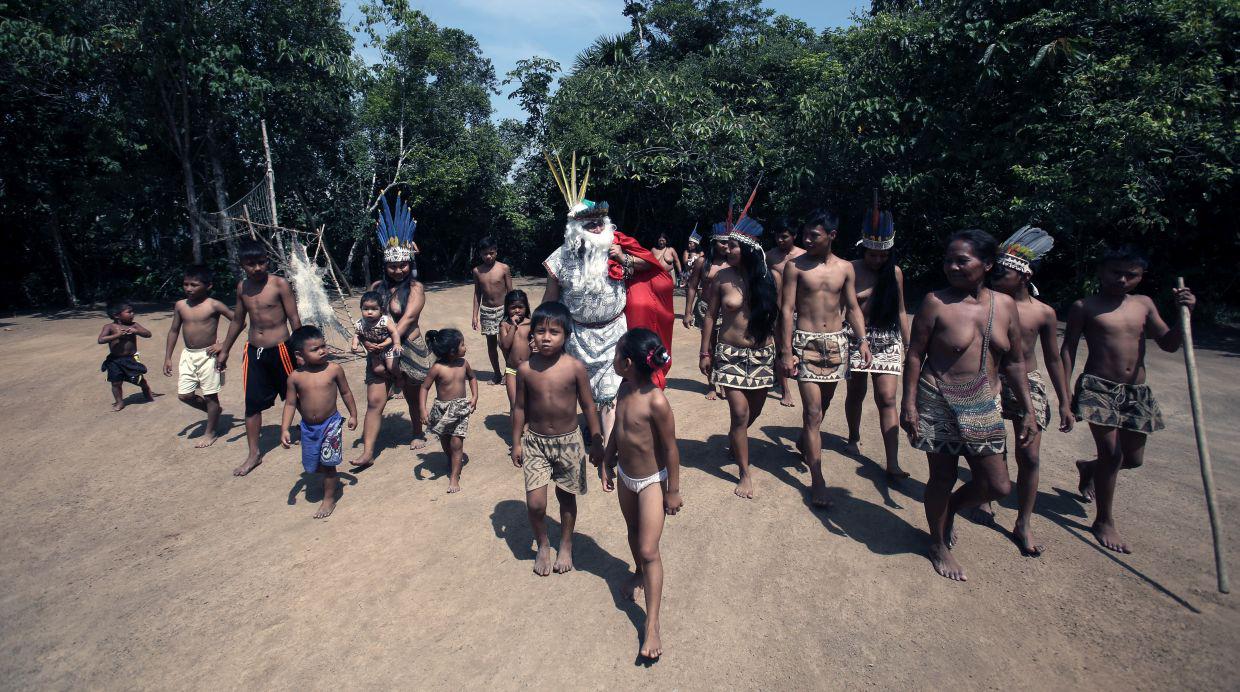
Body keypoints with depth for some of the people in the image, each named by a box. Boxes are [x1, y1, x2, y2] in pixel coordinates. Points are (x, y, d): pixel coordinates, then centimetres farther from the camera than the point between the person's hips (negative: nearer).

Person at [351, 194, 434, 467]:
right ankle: (367, 452, -2)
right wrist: (365, 340, -13)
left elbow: (408, 318, -18)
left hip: (409, 349, -3)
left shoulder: (415, 288, -6)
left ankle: (418, 433, 38)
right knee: (375, 400, -4)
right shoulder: (377, 287, 6)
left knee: (412, 397, 14)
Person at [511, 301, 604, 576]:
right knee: (535, 503, -4)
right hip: (535, 442, 1)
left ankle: (566, 545, 40)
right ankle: (542, 545, 26)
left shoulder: (575, 367, -13)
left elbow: (588, 407, -4)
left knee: (567, 496, 15)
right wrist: (516, 443, 5)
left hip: (568, 442, 0)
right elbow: (520, 407, 2)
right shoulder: (525, 368, -9)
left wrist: (597, 442, 0)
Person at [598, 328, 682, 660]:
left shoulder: (656, 401, -30)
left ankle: (652, 625, 4)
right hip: (625, 475, 7)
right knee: (633, 531, 26)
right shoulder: (625, 387, -7)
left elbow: (670, 448, -21)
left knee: (649, 550, -5)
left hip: (651, 481, -7)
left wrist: (673, 490, -13)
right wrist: (606, 463, 15)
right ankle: (639, 574, 53)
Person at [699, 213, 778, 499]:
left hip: (762, 354, 3)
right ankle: (745, 473, 8)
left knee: (754, 411, 15)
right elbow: (710, 316, 0)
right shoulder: (723, 278, -6)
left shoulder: (768, 278, -2)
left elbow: (777, 317, 3)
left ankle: (734, 442, 47)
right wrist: (705, 352, 1)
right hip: (730, 354, -2)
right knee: (740, 413, -7)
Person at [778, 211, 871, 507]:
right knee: (813, 411, -8)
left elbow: (853, 307, 9)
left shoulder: (845, 268, 5)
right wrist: (786, 352, -12)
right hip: (806, 342, -4)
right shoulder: (795, 266, -6)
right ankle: (817, 480, -4)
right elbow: (786, 310, -8)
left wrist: (863, 341, -3)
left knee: (822, 405, 17)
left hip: (836, 341, 4)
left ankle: (804, 443, 46)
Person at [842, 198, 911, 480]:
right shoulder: (851, 270, -6)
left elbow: (901, 311, 12)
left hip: (888, 341, 2)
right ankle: (854, 437, 40)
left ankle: (893, 464, -7)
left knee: (887, 398, -5)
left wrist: (909, 346, 12)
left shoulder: (895, 273, 4)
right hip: (856, 338, -1)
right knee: (856, 392, 12)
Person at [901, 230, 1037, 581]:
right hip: (940, 404, -4)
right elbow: (914, 355, -8)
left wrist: (1028, 410, 9)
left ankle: (950, 507, 37)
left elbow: (1014, 362, 10)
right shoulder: (936, 303, -9)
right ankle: (939, 545, 31)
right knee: (942, 477, 8)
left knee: (998, 485, 5)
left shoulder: (1005, 305, 4)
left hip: (984, 407, 4)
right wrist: (908, 403, -13)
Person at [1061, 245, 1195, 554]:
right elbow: (1068, 350, -3)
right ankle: (1104, 521, 8)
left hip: (1137, 391, 5)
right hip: (1098, 387, -5)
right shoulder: (1084, 307, -2)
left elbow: (1169, 344, 10)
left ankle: (1088, 468, 44)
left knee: (1133, 458, 12)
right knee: (1111, 452, -9)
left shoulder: (1144, 304, 11)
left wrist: (1184, 313, -6)